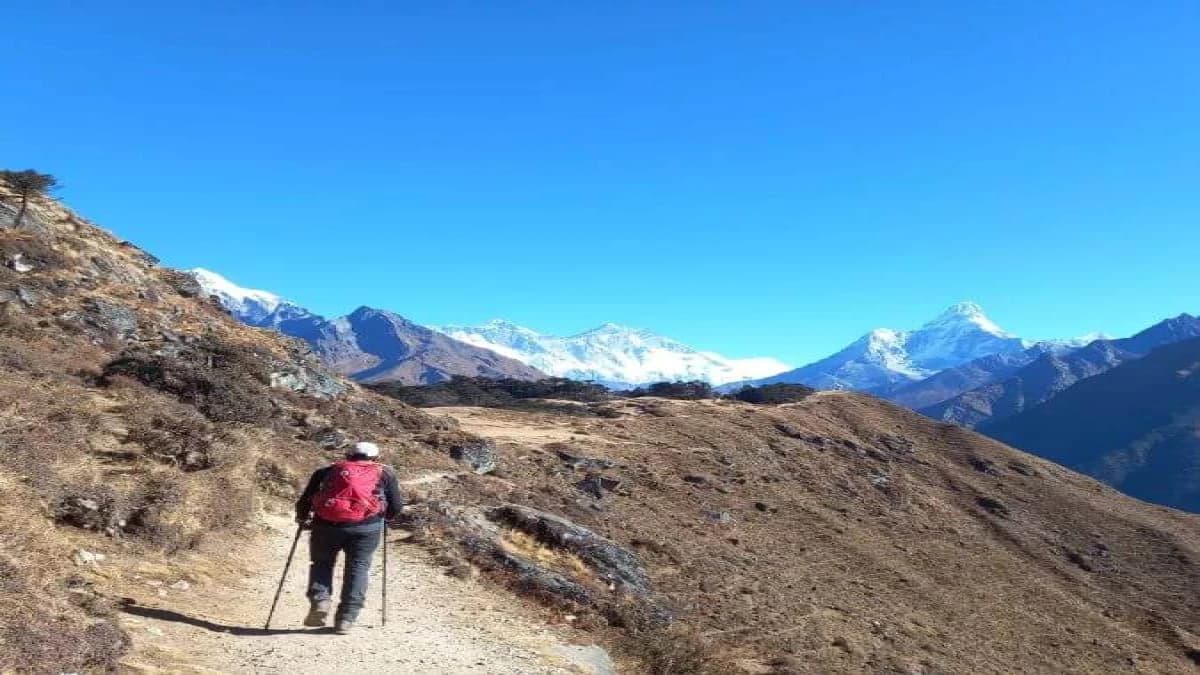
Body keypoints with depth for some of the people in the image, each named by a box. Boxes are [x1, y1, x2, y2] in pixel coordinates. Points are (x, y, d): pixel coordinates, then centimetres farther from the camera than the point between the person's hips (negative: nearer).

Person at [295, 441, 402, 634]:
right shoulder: (384, 473, 20)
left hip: (326, 524, 1)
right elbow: (395, 508, 15)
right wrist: (383, 517, 34)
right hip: (366, 527, -1)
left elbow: (305, 501, 21)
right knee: (358, 567, 10)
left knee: (321, 562, 21)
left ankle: (319, 601, 3)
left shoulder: (328, 470, 23)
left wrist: (303, 518, 38)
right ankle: (346, 619, 7)